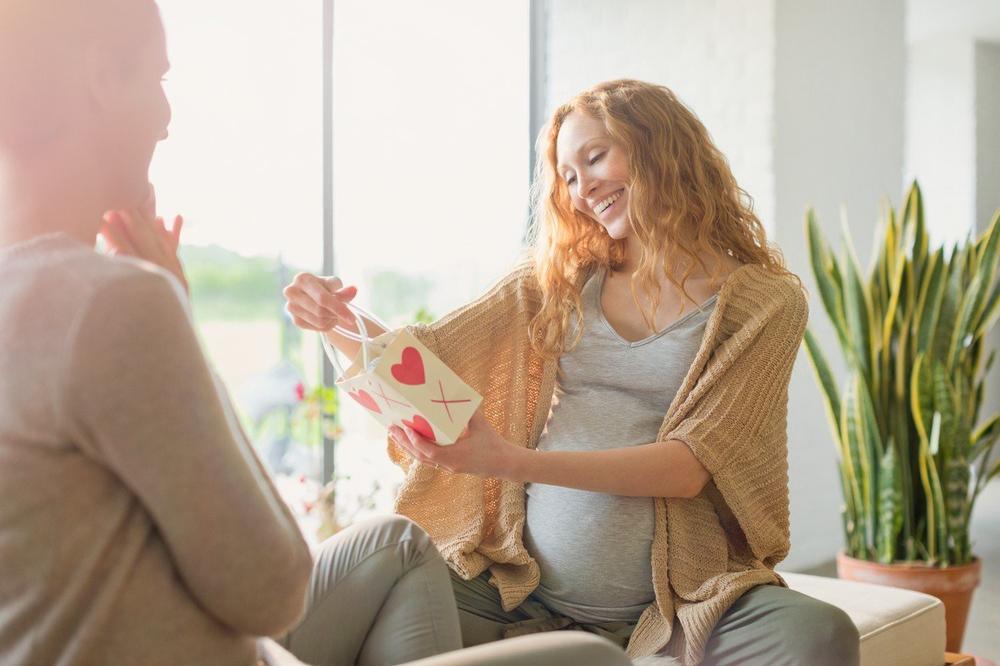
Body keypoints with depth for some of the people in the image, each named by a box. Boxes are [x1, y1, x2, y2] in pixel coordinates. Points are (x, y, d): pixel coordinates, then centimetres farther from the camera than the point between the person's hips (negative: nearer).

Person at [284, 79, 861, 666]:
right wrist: (340, 322, -12)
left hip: (674, 600, -1)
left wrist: (514, 461, -21)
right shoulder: (560, 282, 12)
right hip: (520, 590, 2)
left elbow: (691, 467, -9)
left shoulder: (765, 303, 2)